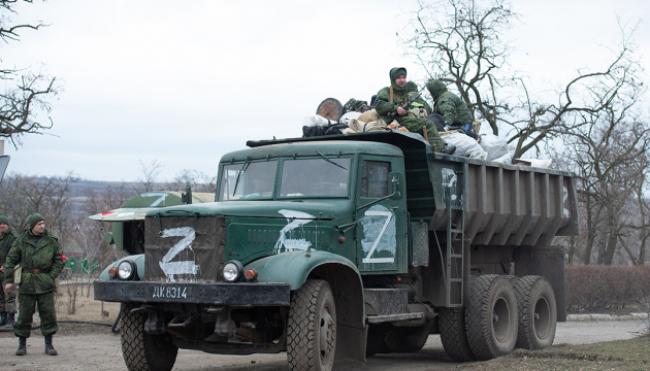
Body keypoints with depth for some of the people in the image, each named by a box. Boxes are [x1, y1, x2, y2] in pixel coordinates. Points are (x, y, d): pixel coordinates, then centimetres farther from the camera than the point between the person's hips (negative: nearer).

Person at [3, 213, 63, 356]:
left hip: (45, 284, 1)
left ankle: (48, 344, 10)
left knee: (48, 314, 0)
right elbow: (10, 261, 3)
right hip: (26, 284, -1)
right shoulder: (21, 241, 0)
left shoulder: (51, 241, 3)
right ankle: (22, 344, 15)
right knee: (24, 315, 4)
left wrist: (52, 276, -4)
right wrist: (9, 280, -2)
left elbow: (58, 261, 7)